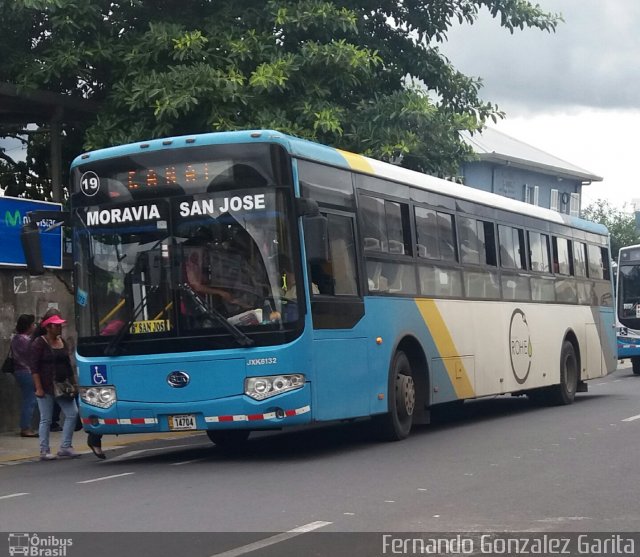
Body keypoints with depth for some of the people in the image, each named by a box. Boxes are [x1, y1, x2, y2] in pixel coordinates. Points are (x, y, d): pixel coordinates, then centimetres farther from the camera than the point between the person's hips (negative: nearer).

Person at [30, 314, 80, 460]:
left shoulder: (62, 342, 13)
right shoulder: (39, 343, -7)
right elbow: (34, 367, -11)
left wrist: (73, 383, 16)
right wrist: (38, 388, -18)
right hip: (46, 387, -6)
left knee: (72, 413, -1)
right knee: (46, 419, -1)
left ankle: (65, 447, 8)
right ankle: (44, 451, 6)